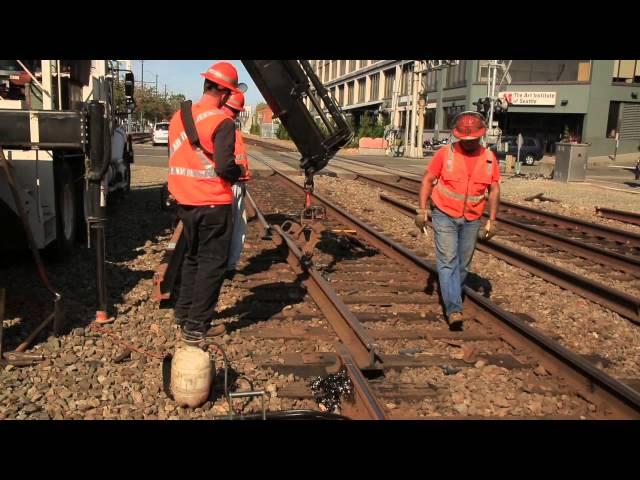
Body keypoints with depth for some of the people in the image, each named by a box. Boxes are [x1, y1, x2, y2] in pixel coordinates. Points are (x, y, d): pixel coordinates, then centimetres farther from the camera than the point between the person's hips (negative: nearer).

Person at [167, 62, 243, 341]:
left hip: (185, 202, 7)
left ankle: (183, 311, 33)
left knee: (193, 257, 23)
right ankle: (197, 326, 9)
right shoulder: (222, 121, -16)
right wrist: (238, 173, -2)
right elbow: (225, 167, -22)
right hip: (213, 205, -7)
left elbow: (176, 158, 14)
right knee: (212, 264, 4)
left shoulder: (178, 116, 8)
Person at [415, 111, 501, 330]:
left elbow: (494, 190, 4)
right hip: (444, 216, -3)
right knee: (447, 261, -11)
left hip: (471, 220, 3)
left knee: (463, 264, 10)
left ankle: (451, 299, 27)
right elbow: (427, 180, -3)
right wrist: (422, 210, -9)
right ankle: (454, 310, -15)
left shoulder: (489, 158, 0)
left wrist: (492, 221, -1)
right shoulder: (445, 153, -8)